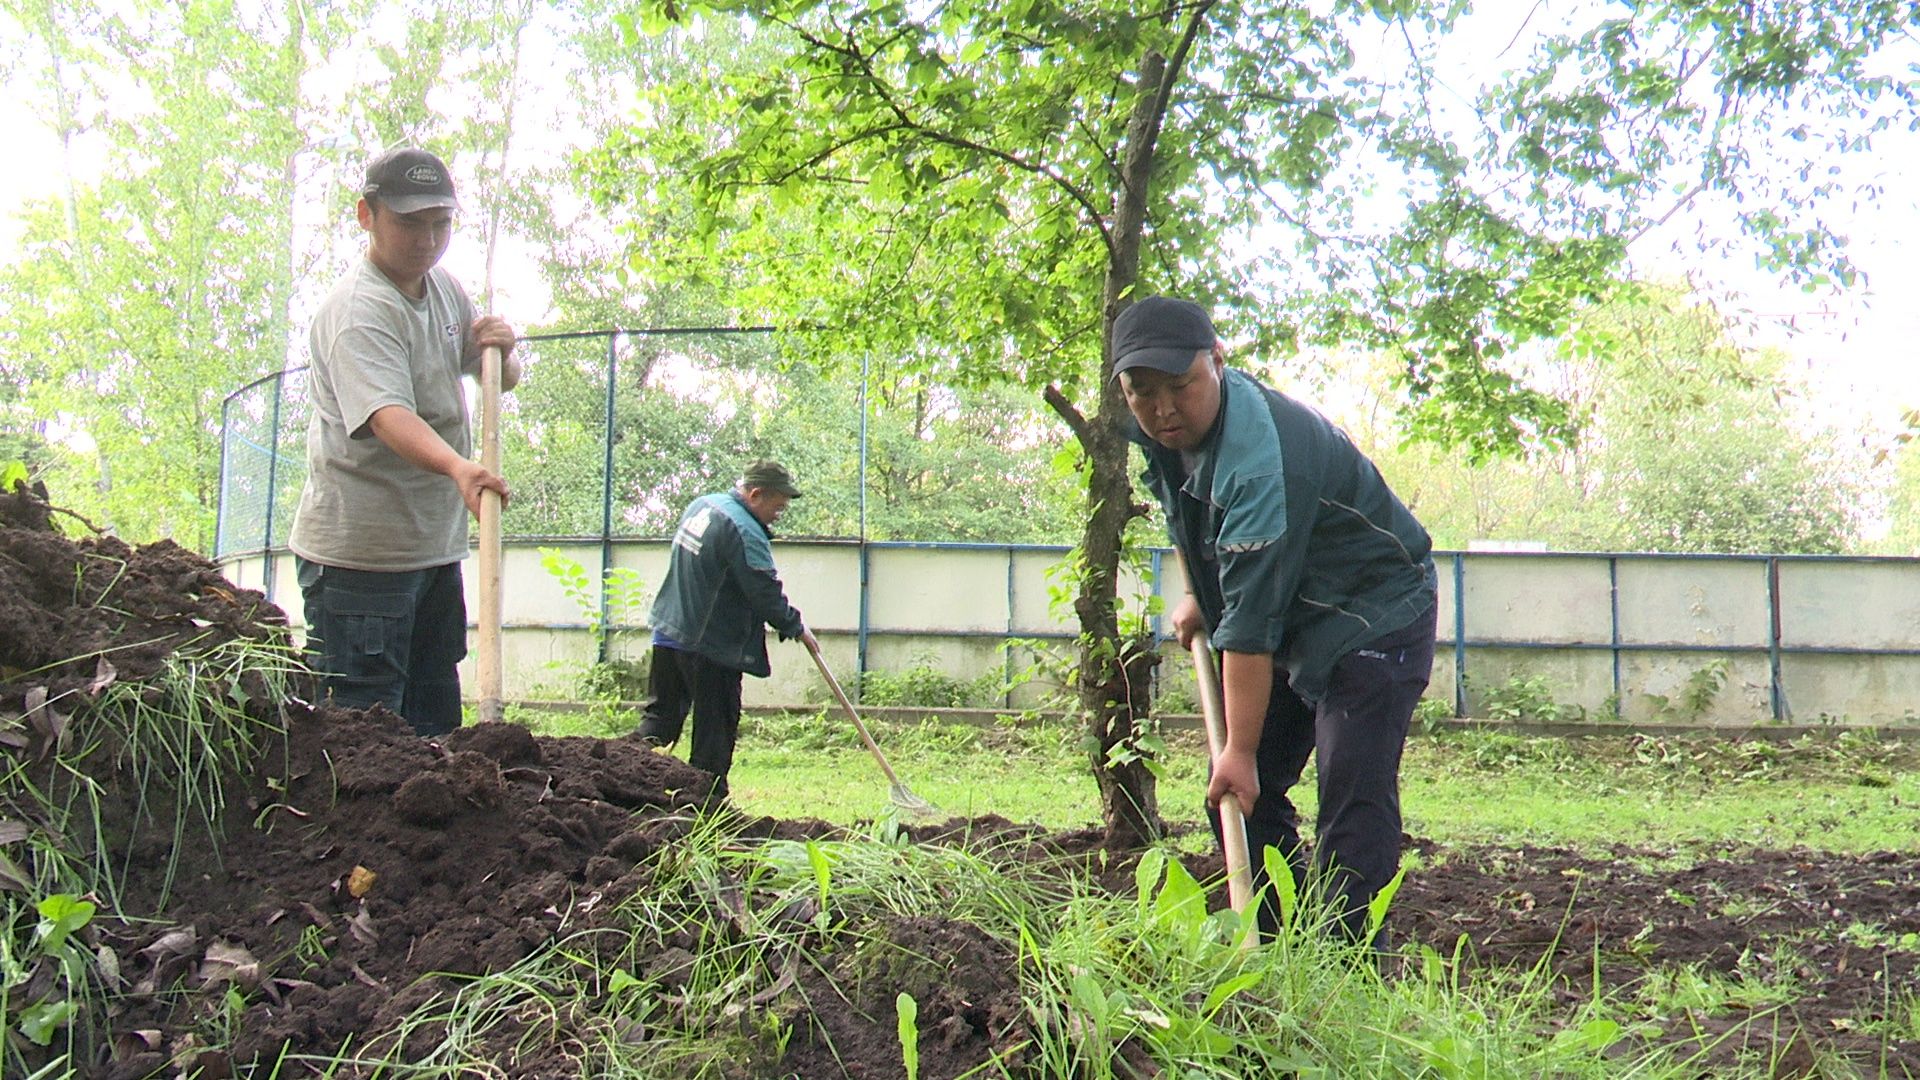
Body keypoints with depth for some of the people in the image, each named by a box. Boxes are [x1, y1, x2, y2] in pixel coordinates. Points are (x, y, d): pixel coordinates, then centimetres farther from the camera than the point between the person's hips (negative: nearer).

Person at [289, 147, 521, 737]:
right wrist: (458, 467, -51)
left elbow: (503, 378, 17)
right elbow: (388, 414, -34)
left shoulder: (444, 288, 8)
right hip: (360, 555, -8)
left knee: (437, 722, 16)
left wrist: (502, 351, -7)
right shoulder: (358, 310, -18)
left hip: (436, 544, 9)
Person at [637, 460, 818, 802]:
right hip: (711, 646, -8)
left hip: (668, 633, 8)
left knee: (660, 716, 13)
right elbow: (765, 593, -19)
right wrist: (796, 627, -4)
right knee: (715, 729, 1)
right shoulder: (744, 531, -20)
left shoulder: (701, 505, 11)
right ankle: (709, 801, 5)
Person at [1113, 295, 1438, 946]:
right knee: (1234, 792, 6)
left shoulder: (1260, 460, -35)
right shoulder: (1164, 431, -6)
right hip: (1293, 623, 9)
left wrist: (1241, 750, -32)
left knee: (1353, 797, -18)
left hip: (1372, 619, -9)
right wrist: (1197, 597, 16)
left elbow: (1251, 622, -35)